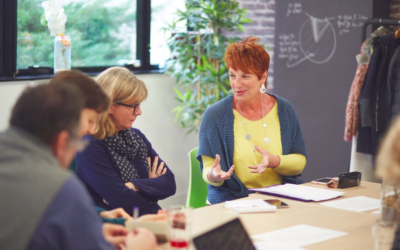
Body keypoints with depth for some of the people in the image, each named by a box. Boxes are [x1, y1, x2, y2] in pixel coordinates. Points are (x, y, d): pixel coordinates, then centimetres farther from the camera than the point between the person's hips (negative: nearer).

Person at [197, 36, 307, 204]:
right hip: (231, 201, -2)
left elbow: (300, 162, 8)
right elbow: (207, 169, 1)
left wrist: (275, 161, -13)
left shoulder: (283, 110, 8)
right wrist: (214, 175, -23)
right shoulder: (214, 115, 1)